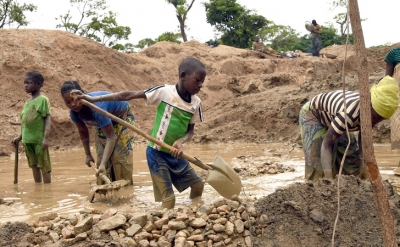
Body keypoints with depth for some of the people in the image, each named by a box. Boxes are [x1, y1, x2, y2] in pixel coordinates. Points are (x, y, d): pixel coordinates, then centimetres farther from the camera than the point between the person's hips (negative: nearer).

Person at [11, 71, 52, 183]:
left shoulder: (42, 99, -9)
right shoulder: (27, 102, 13)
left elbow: (47, 119, -13)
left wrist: (46, 138, -20)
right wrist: (19, 137, 18)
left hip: (39, 139, -7)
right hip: (27, 140, 7)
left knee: (44, 166, -1)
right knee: (34, 166, 13)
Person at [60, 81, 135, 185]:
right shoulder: (74, 113, -22)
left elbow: (111, 137, -43)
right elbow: (83, 132, -1)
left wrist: (103, 164, -49)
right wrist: (88, 155, 6)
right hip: (103, 123, 6)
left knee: (120, 156, -16)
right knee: (101, 157, -2)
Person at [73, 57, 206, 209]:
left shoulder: (196, 103, -2)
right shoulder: (164, 92, -16)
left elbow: (190, 130, 5)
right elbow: (128, 95, -15)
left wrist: (180, 141, -19)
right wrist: (95, 99, -16)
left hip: (175, 154, 6)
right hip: (157, 153, -6)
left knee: (198, 184, 16)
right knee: (168, 198, -8)